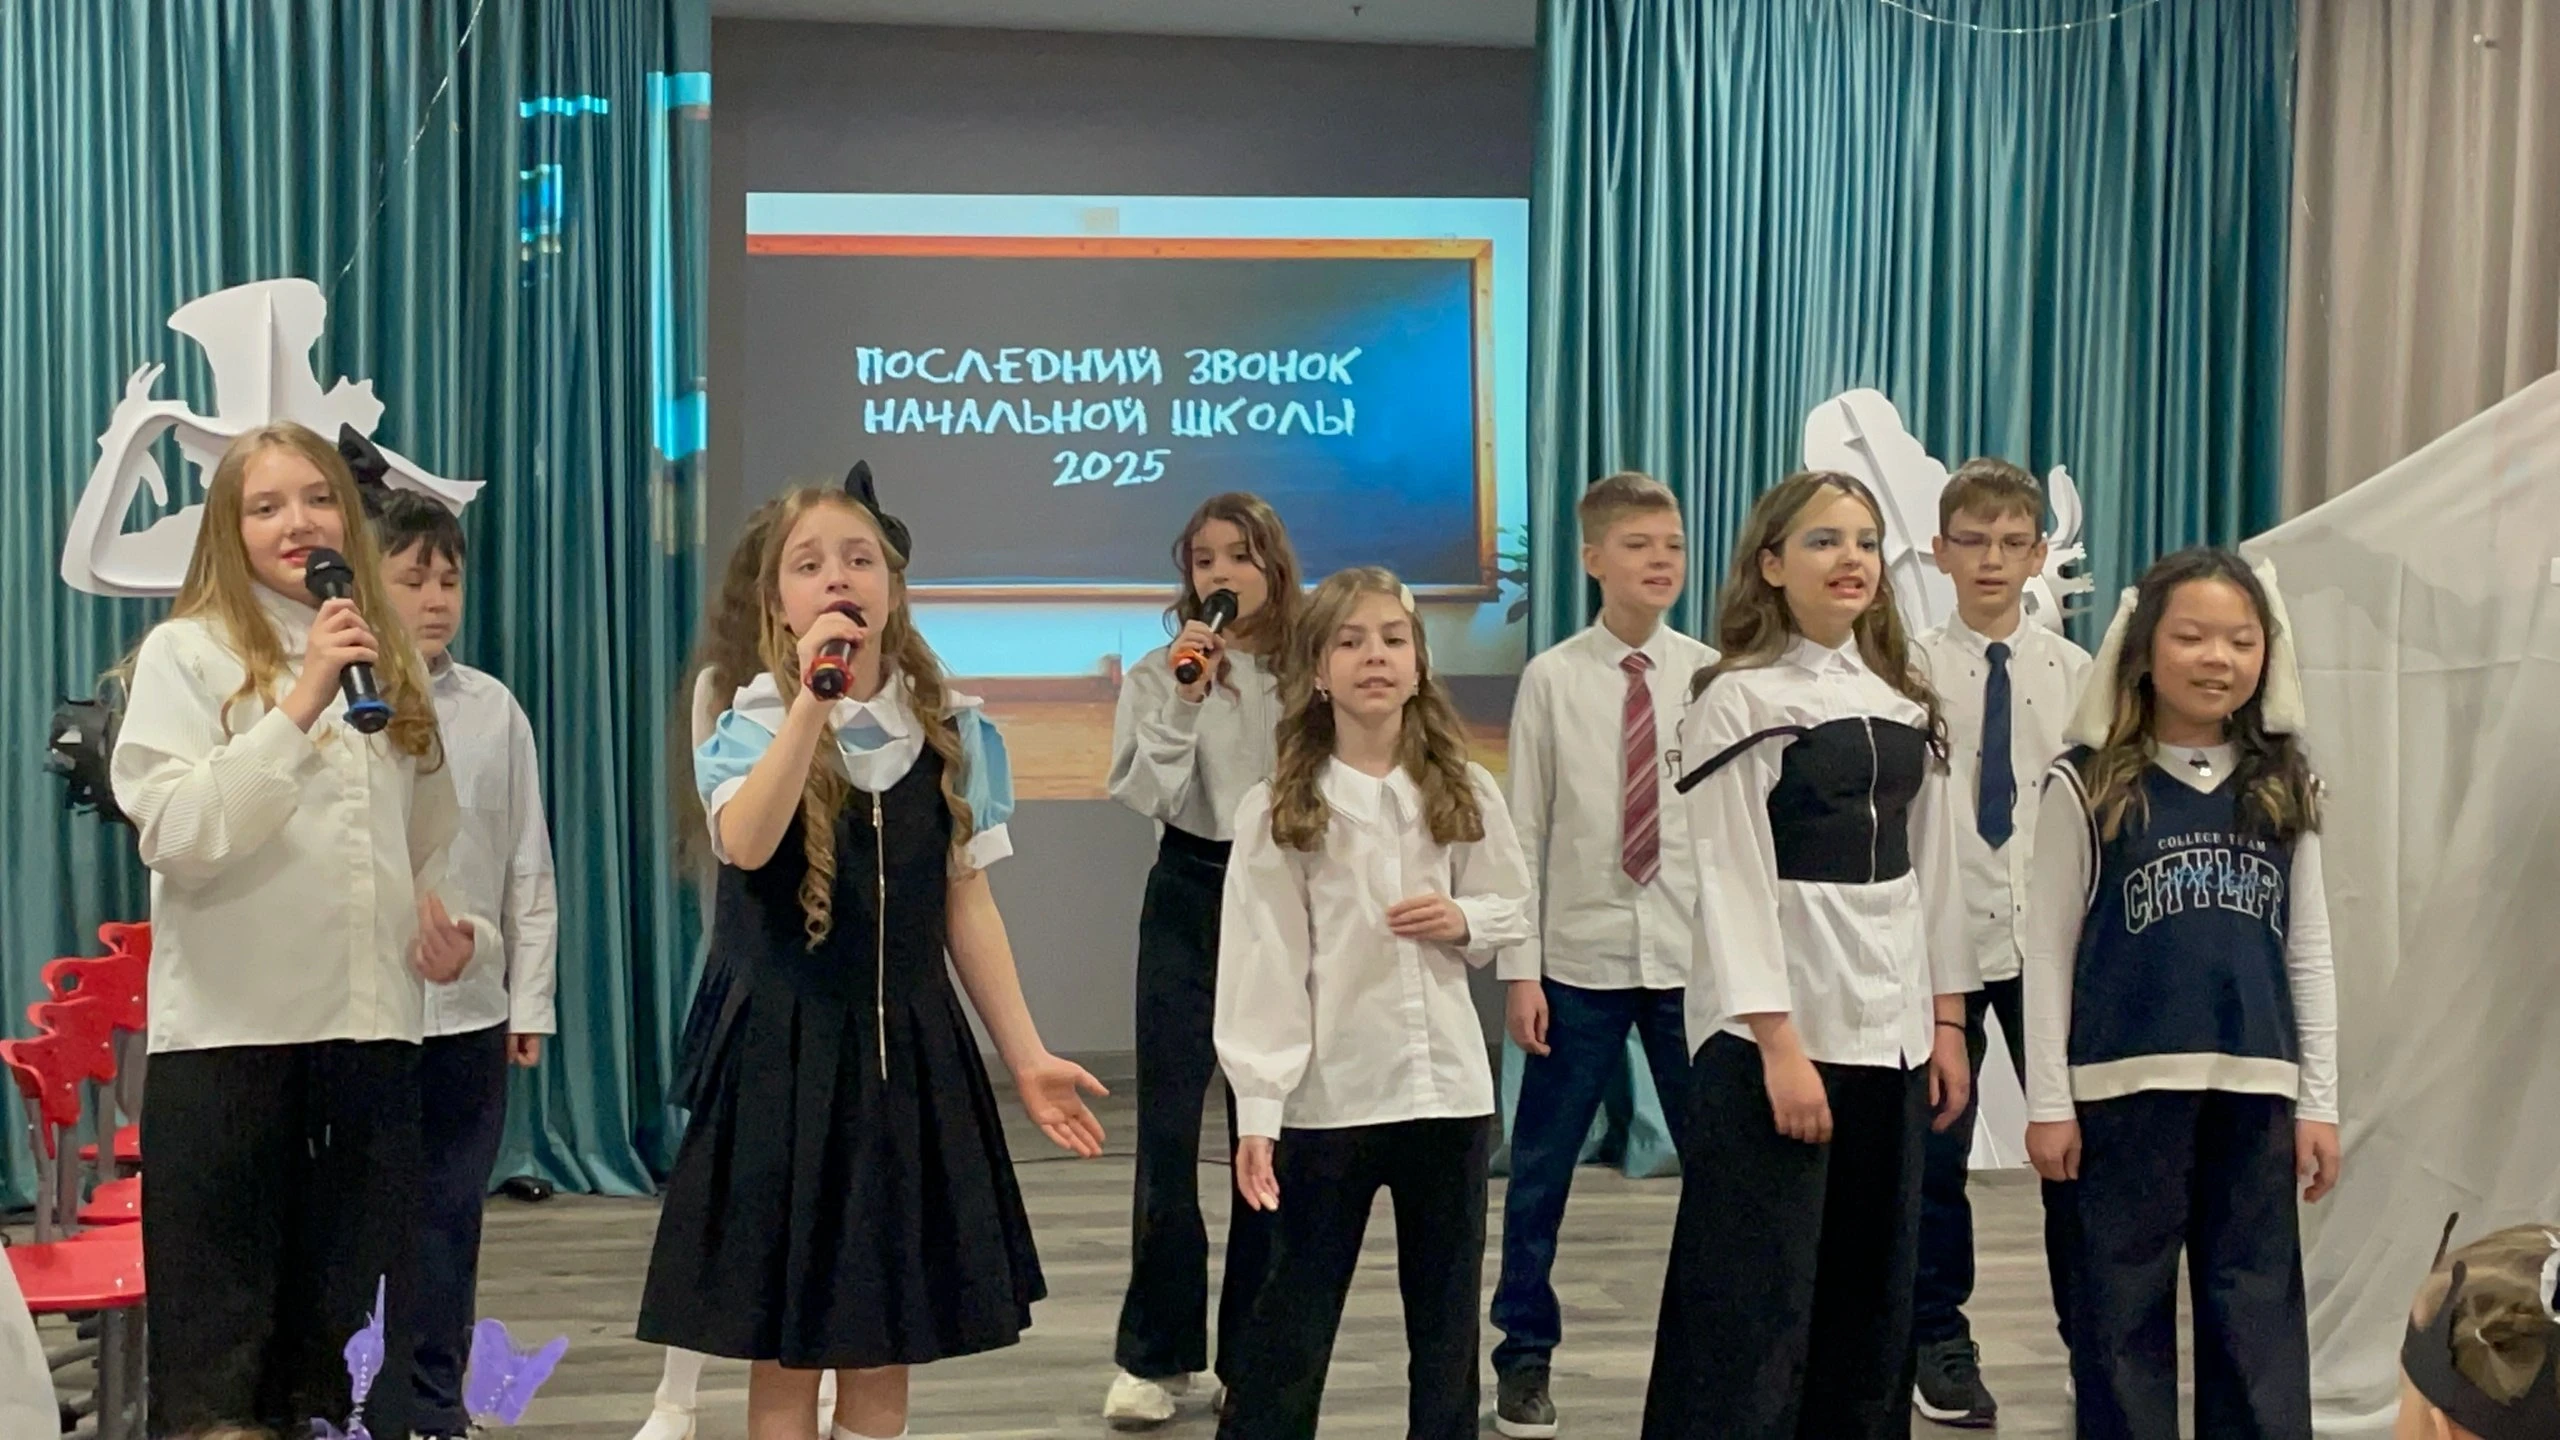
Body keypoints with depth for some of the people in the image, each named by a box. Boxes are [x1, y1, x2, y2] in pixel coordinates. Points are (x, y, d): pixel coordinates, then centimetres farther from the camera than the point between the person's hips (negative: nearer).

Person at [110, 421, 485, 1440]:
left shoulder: (390, 662, 14)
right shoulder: (187, 651, -2)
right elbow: (174, 835, -15)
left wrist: (458, 926, 3)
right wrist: (300, 708, -20)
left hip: (371, 1029, 5)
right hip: (228, 1033, -5)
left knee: (352, 1332, 11)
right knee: (219, 1328, 2)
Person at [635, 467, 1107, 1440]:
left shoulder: (951, 734, 5)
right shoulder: (752, 726, -3)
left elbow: (969, 908, 6)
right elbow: (745, 845, -25)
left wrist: (1027, 1057, 3)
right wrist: (812, 701, -28)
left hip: (911, 1052, 3)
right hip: (786, 1051, -2)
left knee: (886, 1346, 9)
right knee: (784, 1350, 4)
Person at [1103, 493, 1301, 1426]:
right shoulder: (1158, 674, 0)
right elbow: (1146, 796, -11)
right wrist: (1185, 701, -21)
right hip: (1188, 900, -1)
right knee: (1168, 1125, -2)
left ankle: (1251, 1354, 17)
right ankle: (1155, 1356, 10)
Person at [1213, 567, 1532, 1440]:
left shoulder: (1464, 794, 4)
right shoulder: (1277, 811, -5)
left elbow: (1514, 909, 13)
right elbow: (1260, 967, -8)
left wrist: (1465, 920, -10)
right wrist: (1257, 1109, -14)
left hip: (1449, 1085, 3)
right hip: (1329, 1095, -3)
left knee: (1447, 1319, 13)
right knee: (1294, 1319, 5)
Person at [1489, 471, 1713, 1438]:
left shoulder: (1711, 677, 0)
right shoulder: (1553, 679, -3)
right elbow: (1524, 831, -2)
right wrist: (1520, 968, -5)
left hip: (1694, 956, 1)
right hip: (1579, 958, -1)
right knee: (1541, 1169, 7)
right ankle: (1525, 1356, 23)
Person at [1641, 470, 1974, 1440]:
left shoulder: (1907, 703, 13)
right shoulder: (1738, 700, -7)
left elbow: (1932, 870, 14)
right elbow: (1732, 881, -12)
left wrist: (1947, 1023, 9)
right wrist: (1779, 1043, -18)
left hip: (1889, 1029, 6)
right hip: (1777, 1028, -6)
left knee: (1871, 1296, 12)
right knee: (1754, 1301, -3)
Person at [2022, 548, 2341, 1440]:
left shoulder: (2286, 788, 6)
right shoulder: (2087, 785, -4)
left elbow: (2309, 951, 10)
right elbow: (2050, 949, -2)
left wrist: (2318, 1099, 6)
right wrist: (2048, 1101, -4)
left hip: (2256, 1085, 3)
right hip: (2126, 1081, -3)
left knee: (2259, 1309, 8)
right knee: (2124, 1303, 6)